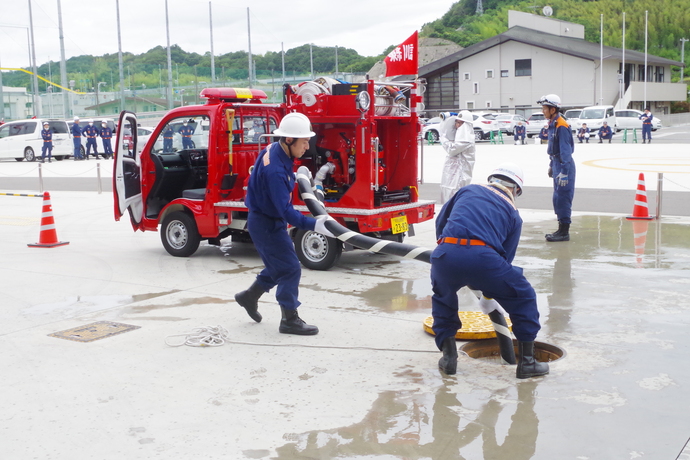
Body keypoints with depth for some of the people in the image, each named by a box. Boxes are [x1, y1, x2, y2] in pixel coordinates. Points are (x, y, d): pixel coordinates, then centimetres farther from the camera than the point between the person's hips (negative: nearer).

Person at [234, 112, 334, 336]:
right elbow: (285, 210, -34)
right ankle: (290, 320, 4)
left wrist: (299, 179, 8)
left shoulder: (276, 150, -2)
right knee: (290, 269, -6)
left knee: (278, 266, 22)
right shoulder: (275, 170, -32)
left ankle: (249, 297, 40)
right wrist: (313, 225, -38)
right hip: (265, 223, -10)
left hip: (272, 220, 10)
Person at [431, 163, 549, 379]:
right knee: (523, 297, 22)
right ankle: (527, 361, 24)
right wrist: (489, 295, 36)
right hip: (482, 257, -2)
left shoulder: (468, 190, 26)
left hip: (446, 252, 2)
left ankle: (448, 354, 29)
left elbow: (440, 221, 29)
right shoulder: (513, 213, 23)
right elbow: (505, 257, 24)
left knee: (442, 296, 34)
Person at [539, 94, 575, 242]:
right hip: (557, 164, 10)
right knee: (557, 198, 14)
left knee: (562, 198, -8)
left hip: (564, 165, -10)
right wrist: (551, 165, 25)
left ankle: (564, 232, -3)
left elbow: (565, 150, -22)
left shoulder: (561, 126, -19)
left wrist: (564, 172, -25)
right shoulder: (552, 124, 11)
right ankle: (562, 229, 23)